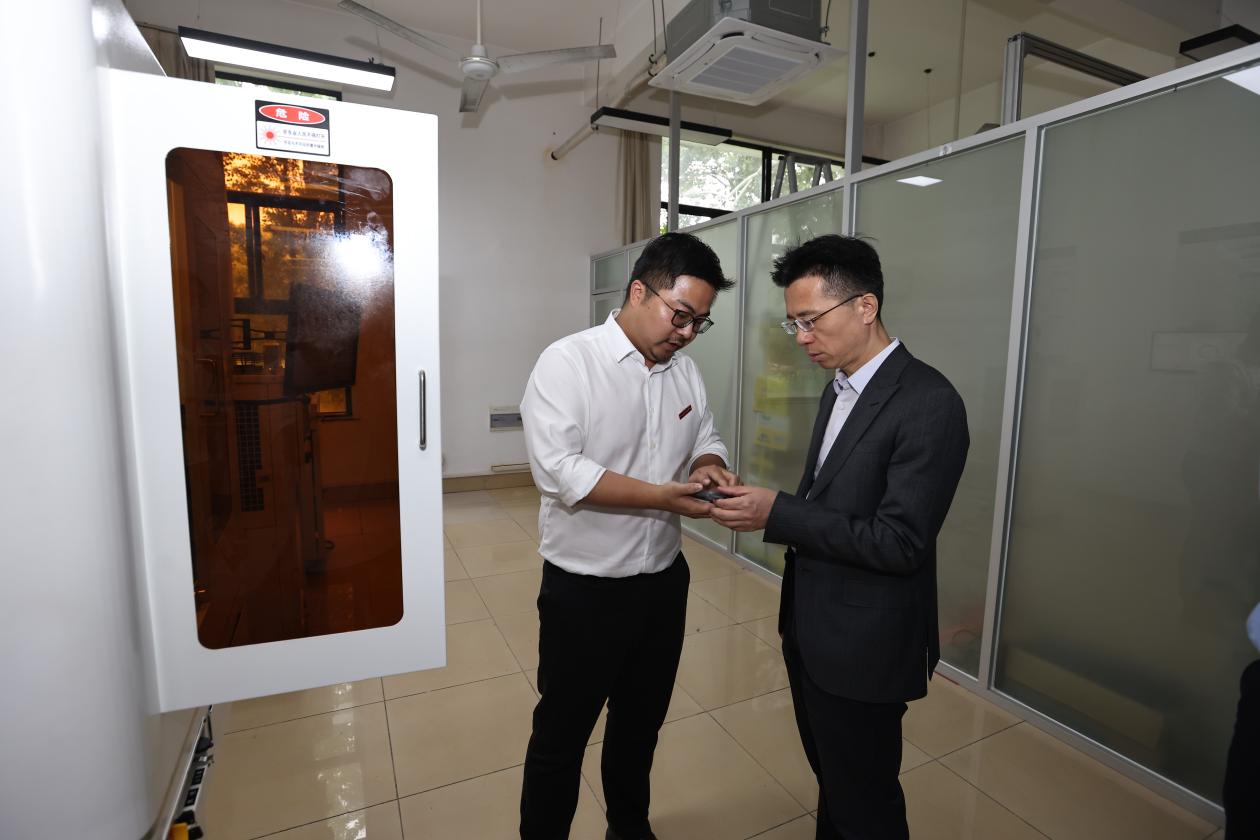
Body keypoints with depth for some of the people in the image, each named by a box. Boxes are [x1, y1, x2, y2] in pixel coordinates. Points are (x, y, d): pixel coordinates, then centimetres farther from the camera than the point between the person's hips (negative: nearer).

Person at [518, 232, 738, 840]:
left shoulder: (684, 370, 3)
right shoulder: (567, 362, -15)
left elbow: (706, 441, 11)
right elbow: (556, 468, -24)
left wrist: (711, 468, -13)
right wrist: (661, 496, -27)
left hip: (663, 580, 6)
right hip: (583, 589, -6)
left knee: (641, 722, 25)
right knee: (561, 735, 14)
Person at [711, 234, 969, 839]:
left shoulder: (929, 404, -22)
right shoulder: (839, 387, 6)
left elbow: (900, 543, -25)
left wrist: (778, 513, -25)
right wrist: (762, 504, 0)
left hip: (863, 647, -8)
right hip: (809, 630, 8)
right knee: (831, 784, 28)